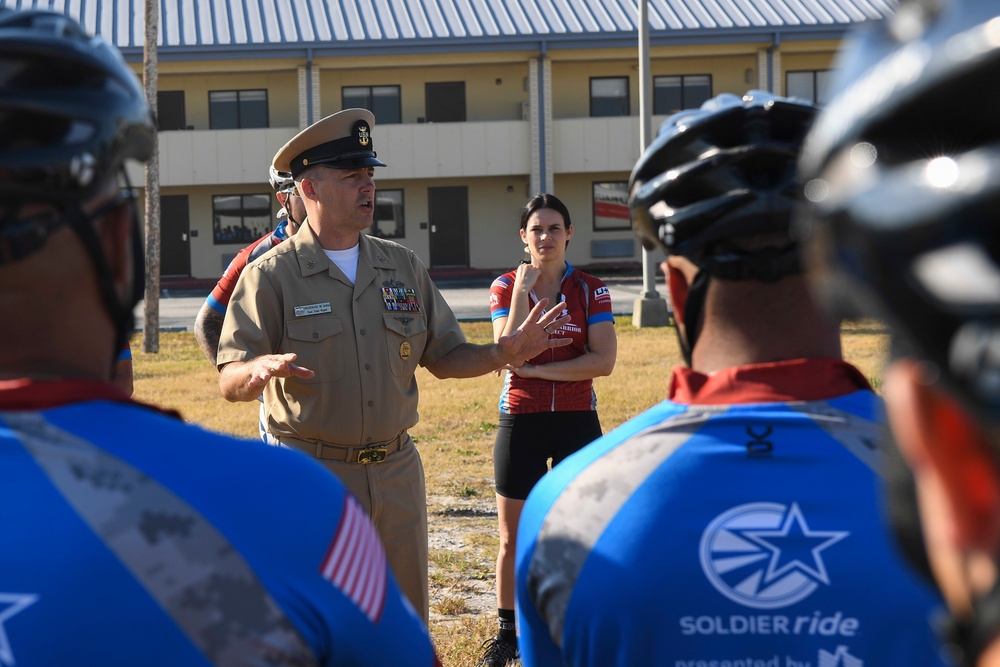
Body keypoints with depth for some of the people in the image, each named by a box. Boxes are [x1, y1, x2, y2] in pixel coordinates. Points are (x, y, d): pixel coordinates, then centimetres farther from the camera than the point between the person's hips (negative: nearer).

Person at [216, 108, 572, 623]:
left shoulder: (403, 266, 9)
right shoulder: (271, 277, -5)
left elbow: (444, 358, 12)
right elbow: (230, 383, -13)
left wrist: (504, 352, -7)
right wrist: (260, 370, -36)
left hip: (397, 471, 4)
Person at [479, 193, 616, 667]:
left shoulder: (591, 291, -1)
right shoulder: (505, 287, 0)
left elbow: (603, 361, -13)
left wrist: (537, 369, -16)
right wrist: (522, 291, -19)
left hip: (576, 419, 0)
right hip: (520, 419, 0)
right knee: (512, 538, 6)